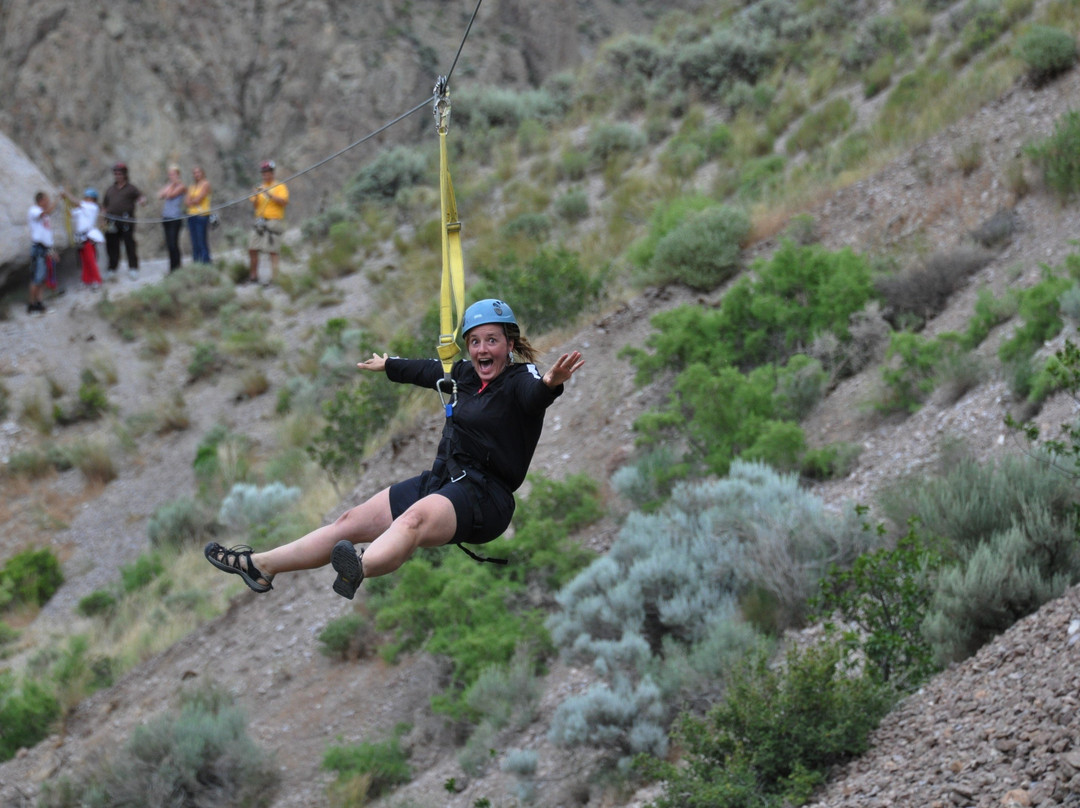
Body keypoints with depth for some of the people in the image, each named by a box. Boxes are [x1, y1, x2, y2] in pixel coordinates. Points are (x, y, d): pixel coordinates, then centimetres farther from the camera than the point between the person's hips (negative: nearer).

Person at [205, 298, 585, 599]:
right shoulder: (466, 374, 13)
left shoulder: (519, 380, -9)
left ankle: (359, 571, -70)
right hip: (441, 479, 9)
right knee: (351, 521, 9)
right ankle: (261, 566, 14)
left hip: (484, 495, -9)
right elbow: (429, 371, 33)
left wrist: (549, 384, -59)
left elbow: (534, 394, -34)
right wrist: (388, 366, 52)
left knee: (415, 518, -40)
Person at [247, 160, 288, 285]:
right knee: (252, 249, 3)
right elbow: (254, 205, 9)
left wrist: (270, 195, -20)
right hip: (260, 222, 6)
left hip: (274, 222, -6)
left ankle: (273, 278, -8)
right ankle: (254, 276, 14)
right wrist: (256, 195, -10)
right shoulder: (260, 187, 17)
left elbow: (284, 201, -13)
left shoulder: (280, 186, 1)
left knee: (273, 251, -9)